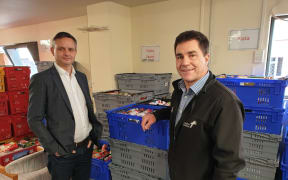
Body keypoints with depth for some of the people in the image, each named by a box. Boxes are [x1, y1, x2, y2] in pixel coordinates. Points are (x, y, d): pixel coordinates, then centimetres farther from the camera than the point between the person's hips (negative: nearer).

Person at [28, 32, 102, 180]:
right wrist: (55, 149, -13)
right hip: (62, 151, -5)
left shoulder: (82, 77, 6)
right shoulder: (41, 79, -11)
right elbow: (34, 119, -11)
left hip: (87, 146, 5)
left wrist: (95, 134, 4)